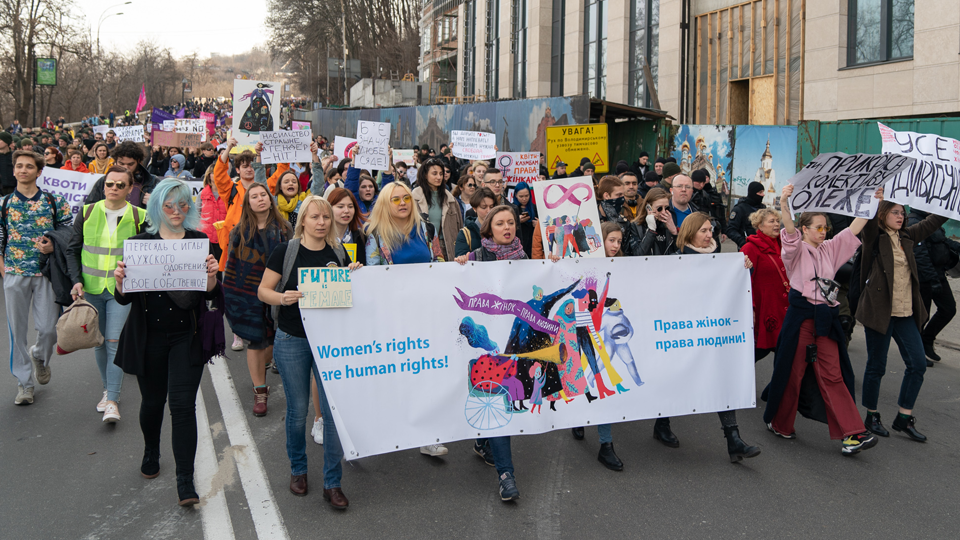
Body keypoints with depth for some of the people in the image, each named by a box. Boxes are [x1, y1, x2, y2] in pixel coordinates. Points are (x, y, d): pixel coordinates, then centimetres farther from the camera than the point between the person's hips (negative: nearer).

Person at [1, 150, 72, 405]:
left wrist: (53, 246, -12)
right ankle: (24, 382, 17)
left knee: (49, 328, -2)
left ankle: (39, 356, 34)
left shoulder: (54, 201, 1)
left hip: (46, 272, -1)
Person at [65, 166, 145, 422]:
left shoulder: (139, 217, -2)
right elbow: (73, 250, 8)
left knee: (115, 342, -9)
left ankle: (113, 401, -3)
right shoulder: (87, 213, 3)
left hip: (122, 290, -3)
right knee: (98, 343, 11)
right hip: (91, 289, 3)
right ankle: (108, 389, 29)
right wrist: (76, 281, -4)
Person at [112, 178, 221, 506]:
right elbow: (125, 298, 0)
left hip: (187, 336, -1)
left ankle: (185, 481, 1)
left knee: (183, 404, -7)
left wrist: (212, 276, -22)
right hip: (149, 337, 1)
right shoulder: (141, 242, 0)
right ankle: (151, 453, 46)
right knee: (152, 401, 16)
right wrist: (120, 280, -21)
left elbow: (211, 294, -1)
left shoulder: (199, 242, 1)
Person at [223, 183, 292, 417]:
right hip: (246, 292, -1)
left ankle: (258, 369, 41)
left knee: (274, 340, 7)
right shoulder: (240, 231, 0)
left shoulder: (283, 228, 0)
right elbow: (231, 263, 6)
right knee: (255, 341, 0)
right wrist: (226, 294, 5)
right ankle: (260, 392, 12)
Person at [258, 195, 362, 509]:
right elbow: (263, 291, -3)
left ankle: (332, 483, 9)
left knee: (334, 409, -2)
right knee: (298, 409, 9)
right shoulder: (285, 252, -5)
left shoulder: (338, 253, 5)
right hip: (292, 340, -2)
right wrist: (283, 297, -22)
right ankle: (298, 470, 32)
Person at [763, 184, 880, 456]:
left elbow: (854, 229, 10)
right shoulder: (796, 250, -2)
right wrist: (784, 205, -41)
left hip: (826, 318, 4)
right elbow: (790, 232, -22)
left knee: (833, 375, 2)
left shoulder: (829, 249, 14)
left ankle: (852, 433, -2)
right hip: (801, 315, -4)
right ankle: (780, 424, 20)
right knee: (792, 371, 3)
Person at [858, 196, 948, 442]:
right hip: (879, 311, -6)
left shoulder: (907, 237, 12)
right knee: (876, 366, 3)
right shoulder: (875, 238, -5)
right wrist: (875, 202, -43)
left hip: (906, 313, 6)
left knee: (918, 363, 3)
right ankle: (871, 416, 19)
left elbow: (933, 221, 16)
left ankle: (904, 418, 14)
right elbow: (869, 224, -26)